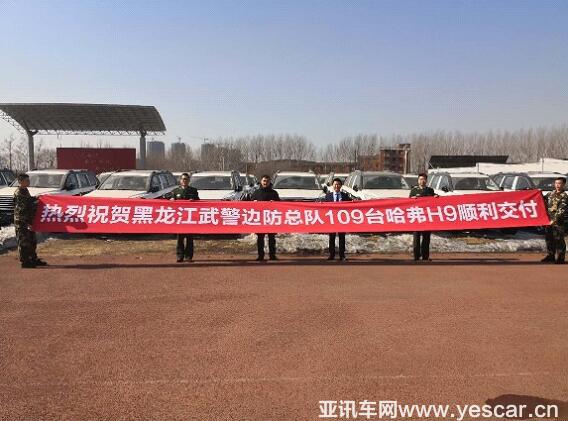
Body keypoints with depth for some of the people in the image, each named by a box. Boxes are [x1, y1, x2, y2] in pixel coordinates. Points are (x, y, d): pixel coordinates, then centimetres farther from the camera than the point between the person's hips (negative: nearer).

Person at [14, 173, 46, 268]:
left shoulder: (25, 191, 12)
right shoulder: (18, 193, -16)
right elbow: (21, 210, -20)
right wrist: (26, 223, -22)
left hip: (28, 221, 9)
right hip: (21, 222, -9)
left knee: (32, 241, 15)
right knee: (24, 242, -3)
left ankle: (33, 259, 24)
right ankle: (24, 261, 4)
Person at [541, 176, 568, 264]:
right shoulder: (551, 194, 13)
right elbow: (544, 200, 29)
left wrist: (554, 220, -21)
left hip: (558, 221, -7)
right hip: (548, 220, 7)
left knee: (559, 240, -4)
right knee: (549, 239, 12)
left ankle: (560, 258, 3)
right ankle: (550, 256, 23)